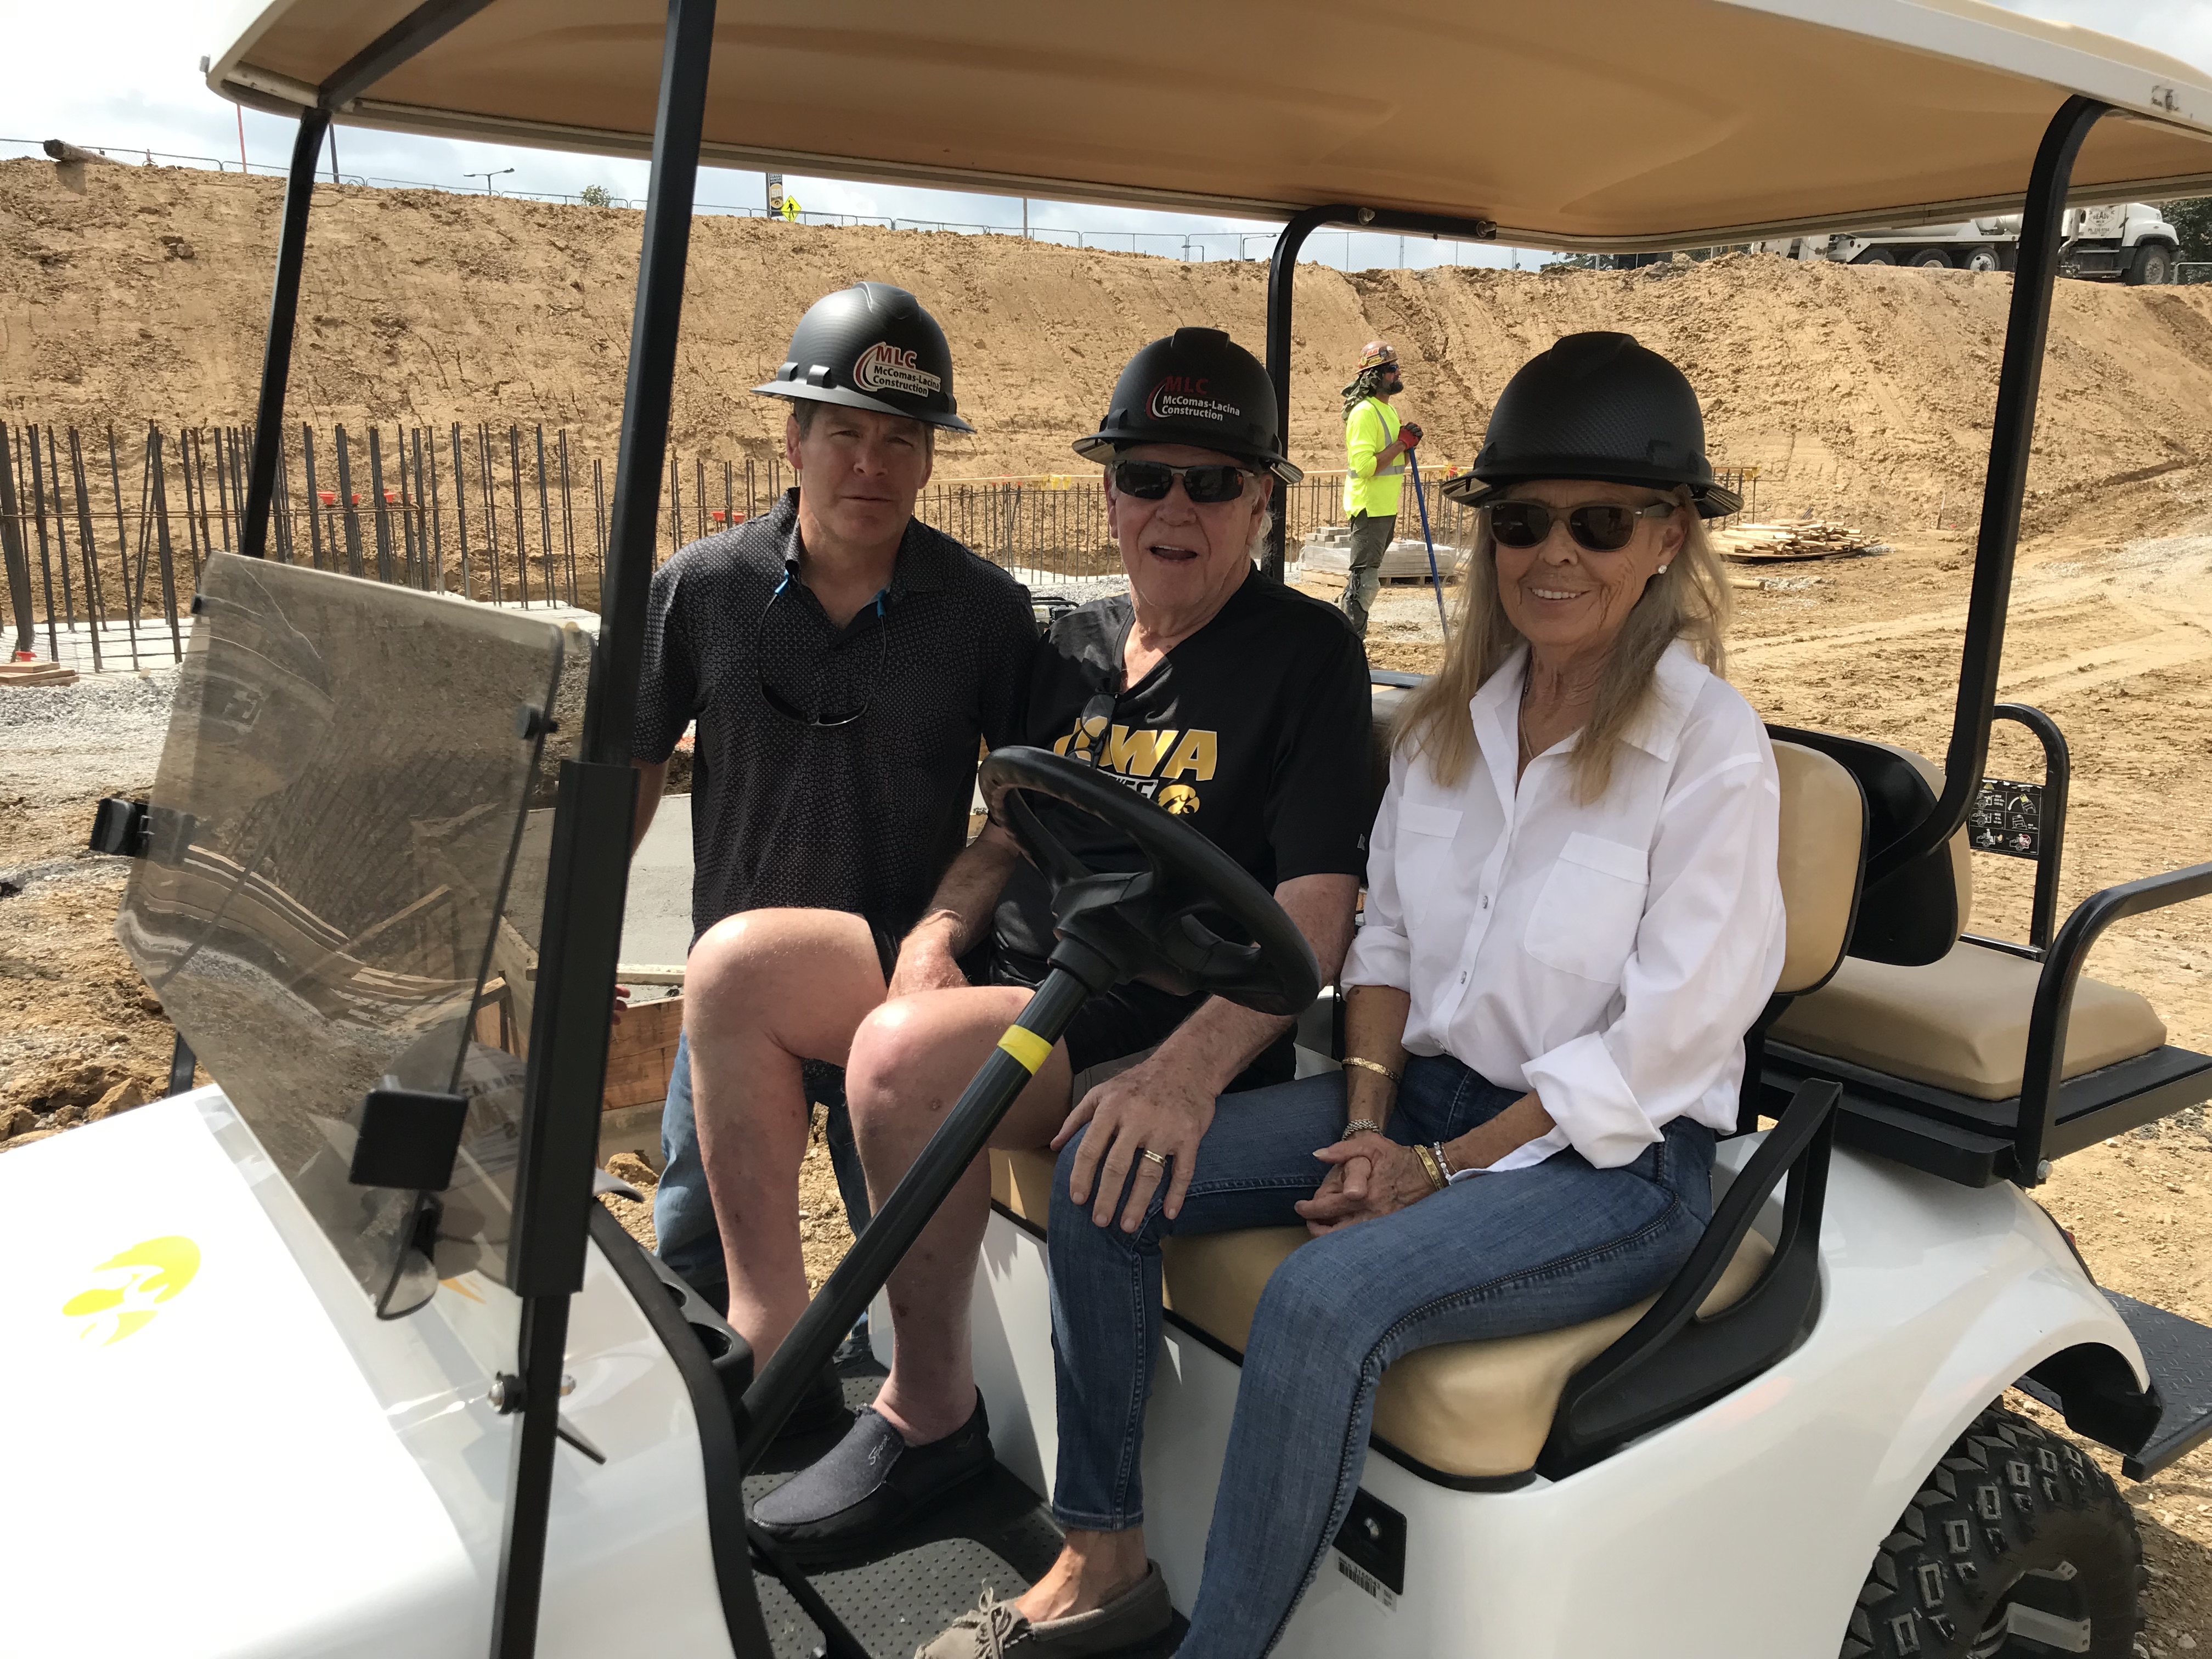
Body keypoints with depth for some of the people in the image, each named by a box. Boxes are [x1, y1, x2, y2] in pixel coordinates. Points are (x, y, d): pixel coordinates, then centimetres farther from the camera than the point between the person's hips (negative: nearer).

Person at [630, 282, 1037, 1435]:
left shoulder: (987, 613, -7)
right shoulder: (702, 588, -3)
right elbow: (630, 774, 5)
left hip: (912, 984, -2)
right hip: (733, 999, 2)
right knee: (689, 1259, 13)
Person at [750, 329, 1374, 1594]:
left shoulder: (1306, 653, -6)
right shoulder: (1077, 646, 14)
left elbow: (1316, 912, -15)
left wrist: (1188, 1074, -30)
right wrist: (938, 929, 0)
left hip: (1169, 1028, -6)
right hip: (1018, 985, 7)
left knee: (904, 1060, -32)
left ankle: (931, 1416, -7)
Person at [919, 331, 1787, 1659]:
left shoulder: (1712, 751, -15)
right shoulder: (1449, 716, 5)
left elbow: (1654, 1054, -15)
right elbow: (1385, 932, 9)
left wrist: (1437, 1171, -14)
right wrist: (1366, 1121, -5)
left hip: (1614, 1162, -6)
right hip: (1425, 1092, 7)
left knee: (1327, 1298, -32)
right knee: (1107, 1169, -8)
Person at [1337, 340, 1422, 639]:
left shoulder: (1388, 409, 15)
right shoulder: (1364, 412, -16)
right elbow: (1364, 465, -25)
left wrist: (1407, 445, 4)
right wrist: (1401, 444, -20)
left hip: (1386, 507, 10)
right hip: (1369, 508, -10)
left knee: (1365, 575, 16)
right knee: (1365, 578, -9)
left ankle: (1351, 634, 25)